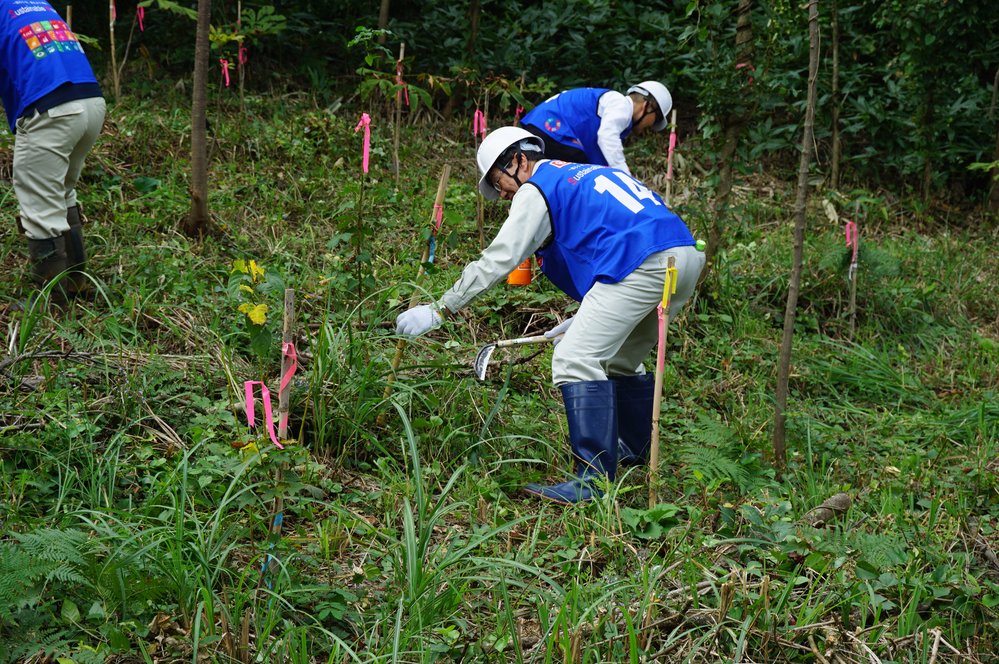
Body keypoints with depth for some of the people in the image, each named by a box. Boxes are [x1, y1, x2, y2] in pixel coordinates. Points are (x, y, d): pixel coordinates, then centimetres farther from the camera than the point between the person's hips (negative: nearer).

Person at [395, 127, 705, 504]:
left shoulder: (537, 190, 5)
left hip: (644, 264, -10)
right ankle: (636, 449, 43)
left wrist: (439, 311, 4)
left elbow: (495, 261, 0)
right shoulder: (584, 177, 32)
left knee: (576, 360, -10)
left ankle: (595, 480, -14)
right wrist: (588, 318, 33)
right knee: (621, 359, 27)